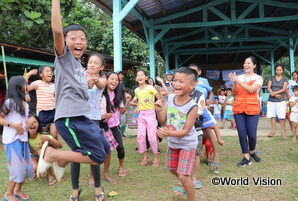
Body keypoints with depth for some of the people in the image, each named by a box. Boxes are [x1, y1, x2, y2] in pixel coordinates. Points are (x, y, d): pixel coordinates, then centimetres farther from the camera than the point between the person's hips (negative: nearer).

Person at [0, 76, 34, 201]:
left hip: (23, 139, 8)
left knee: (27, 167, 11)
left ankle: (17, 190, 29)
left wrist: (29, 123, 2)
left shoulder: (25, 104, 12)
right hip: (12, 140, -8)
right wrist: (12, 124, -22)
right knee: (18, 168, -4)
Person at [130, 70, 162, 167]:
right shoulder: (136, 90, 7)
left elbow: (160, 98, -14)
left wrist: (158, 90, -30)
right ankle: (145, 155, 22)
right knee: (140, 136, 3)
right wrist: (137, 106, 7)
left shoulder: (150, 88, -9)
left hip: (150, 113, -5)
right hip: (141, 114, 5)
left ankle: (156, 157, 13)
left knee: (151, 136, -3)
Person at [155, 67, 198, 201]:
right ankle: (186, 187, 53)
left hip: (187, 144, -7)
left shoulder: (192, 106, -28)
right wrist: (159, 110, -24)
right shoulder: (170, 98, -11)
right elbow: (163, 122, -6)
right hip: (173, 143, 7)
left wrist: (168, 133, -39)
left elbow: (186, 131, -25)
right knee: (172, 169, 24)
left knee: (183, 176, -10)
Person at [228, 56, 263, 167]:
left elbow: (251, 89, -14)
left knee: (252, 134, -2)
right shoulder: (239, 77, 11)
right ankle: (246, 157, 11)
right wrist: (234, 82, -11)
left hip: (252, 109, -2)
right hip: (238, 108, 2)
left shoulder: (258, 78, 3)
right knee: (242, 134, -1)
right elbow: (234, 92, 5)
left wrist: (237, 80, -18)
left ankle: (252, 152, 28)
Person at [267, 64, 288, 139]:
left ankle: (283, 132, 4)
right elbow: (268, 87, -1)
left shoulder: (285, 79, 7)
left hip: (281, 100, -1)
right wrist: (274, 94, -15)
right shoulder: (271, 78, 9)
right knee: (272, 116, 5)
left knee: (282, 117, -4)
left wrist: (274, 93, -16)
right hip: (271, 100, 1)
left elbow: (284, 89, -4)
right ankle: (273, 131, 13)